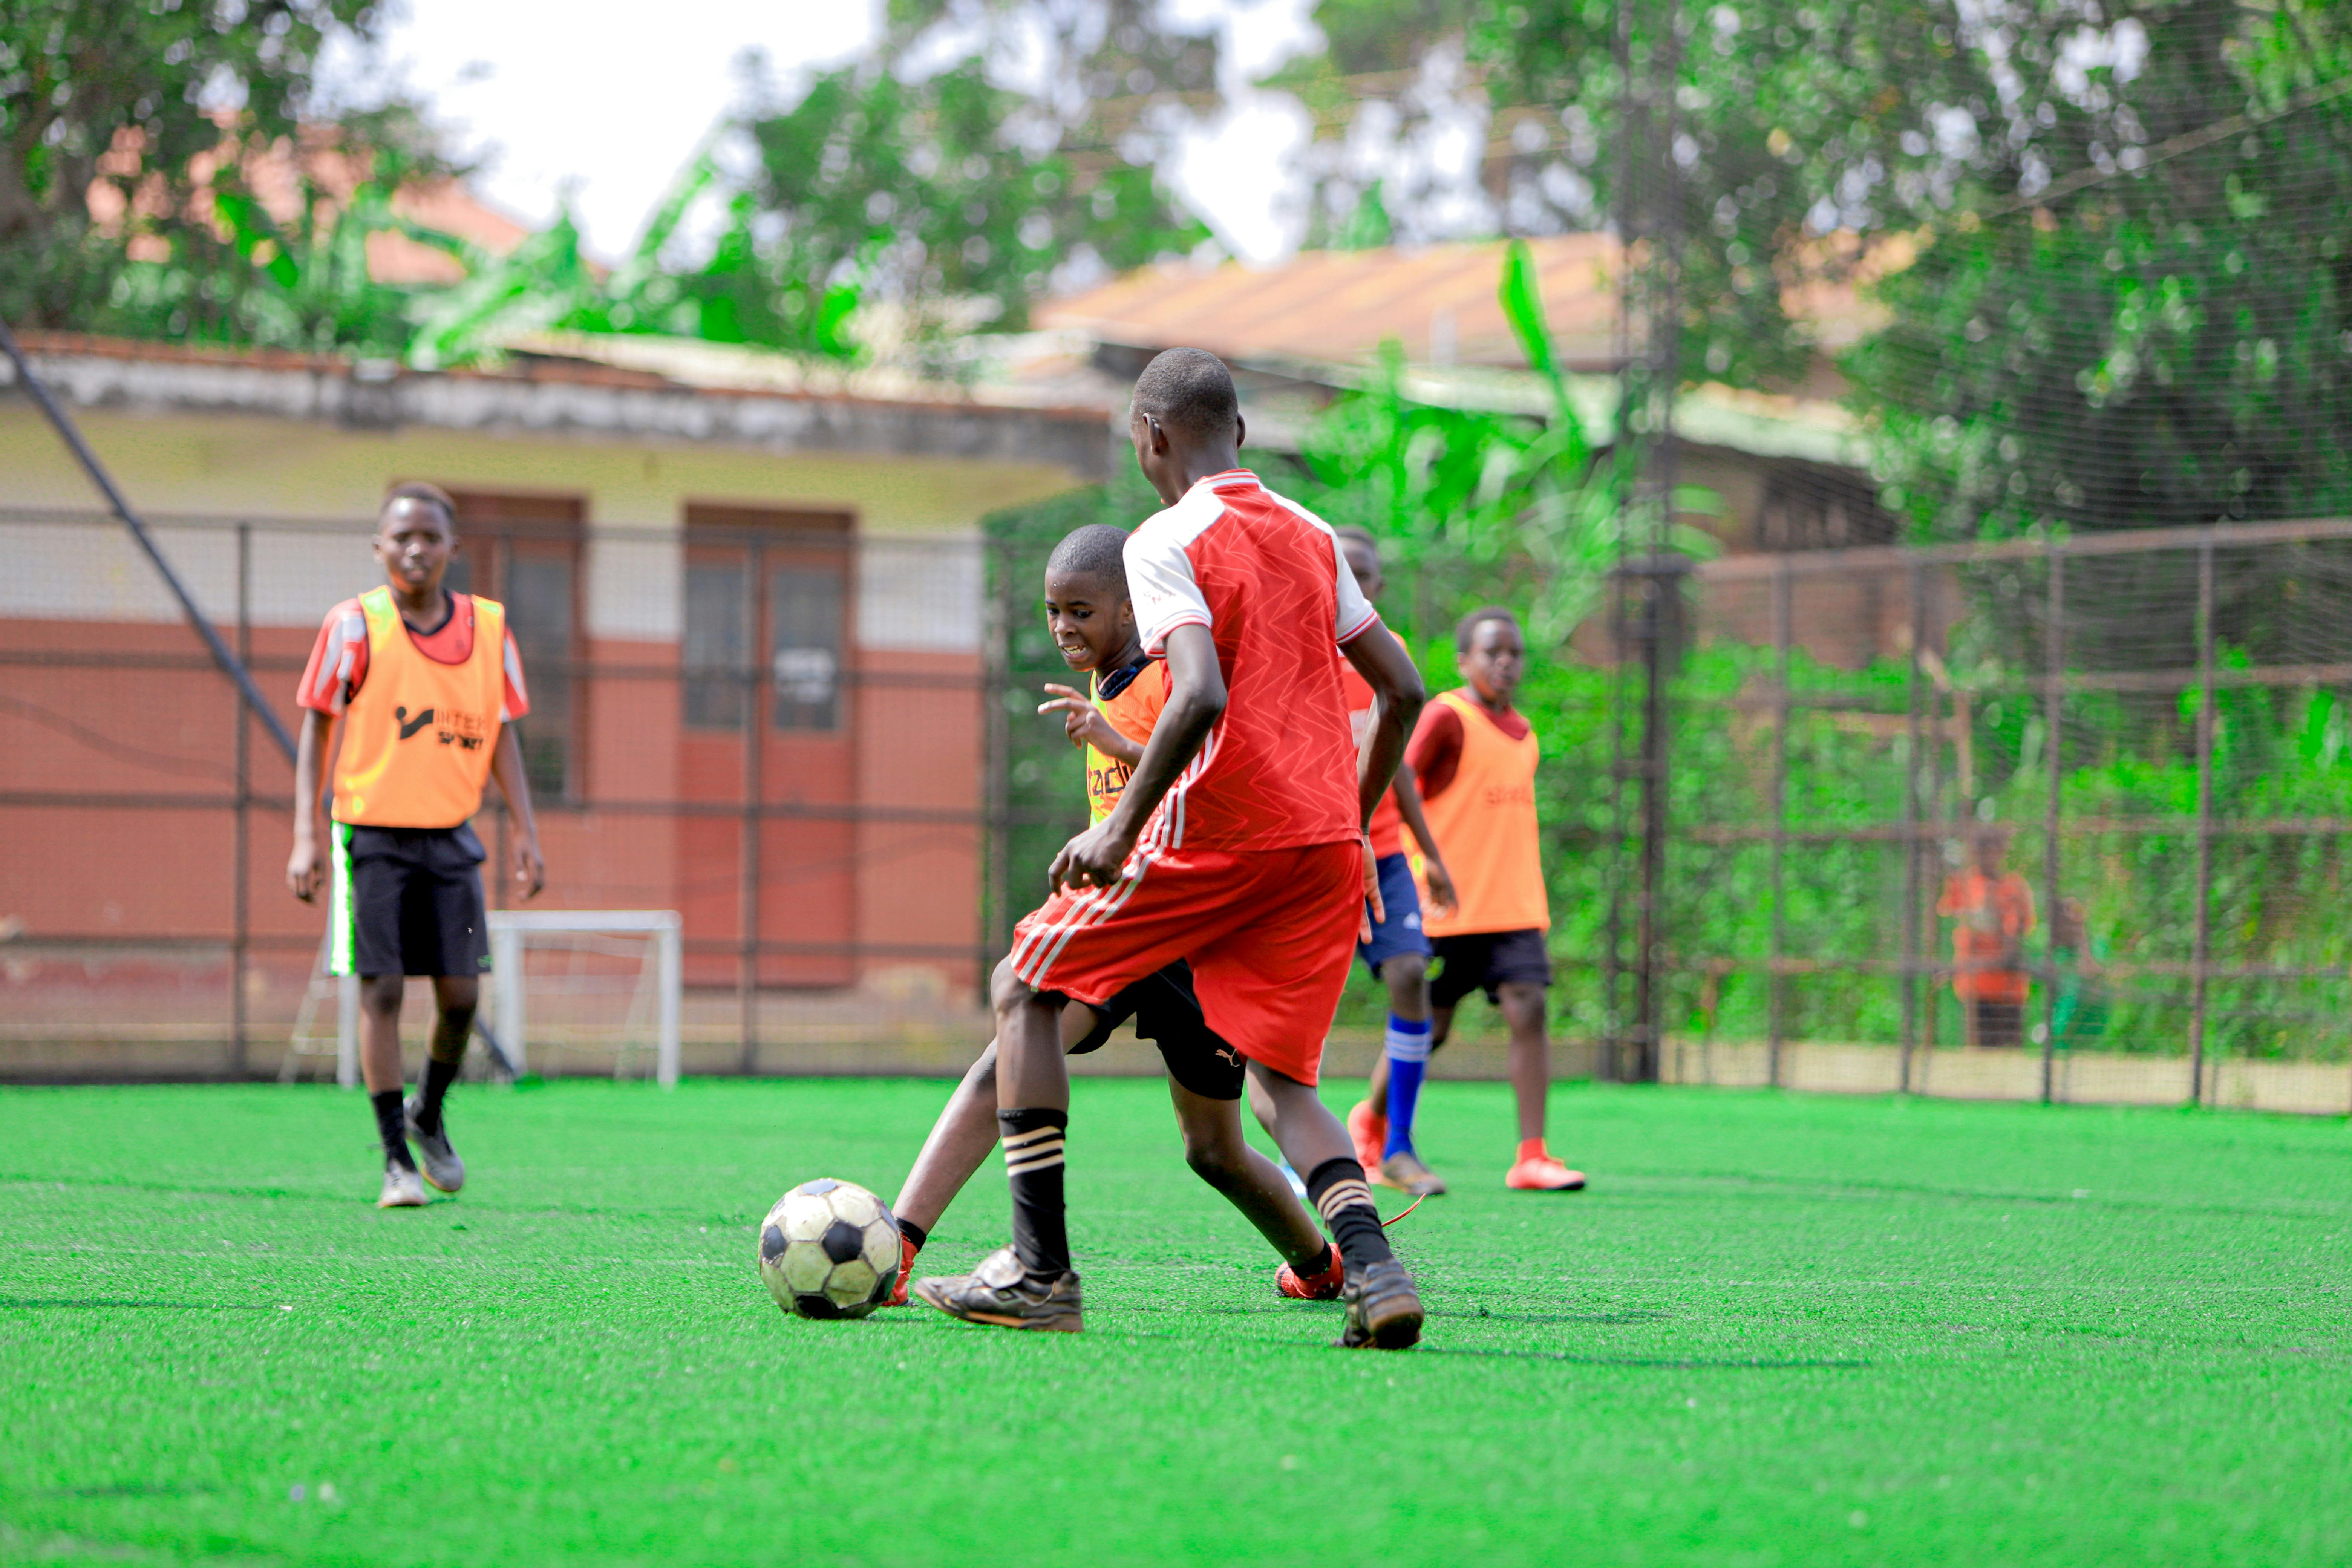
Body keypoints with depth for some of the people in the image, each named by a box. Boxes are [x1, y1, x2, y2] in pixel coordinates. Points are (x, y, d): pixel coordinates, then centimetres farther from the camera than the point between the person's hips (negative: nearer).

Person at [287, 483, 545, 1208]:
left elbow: (501, 735, 10)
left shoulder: (488, 628, 4)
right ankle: (397, 1160, 0)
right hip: (372, 830, -3)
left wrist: (526, 833, 3)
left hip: (449, 835, 3)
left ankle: (429, 1117, 29)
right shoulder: (354, 625, -6)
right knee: (382, 990, -7)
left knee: (460, 994, 1)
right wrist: (306, 836, -10)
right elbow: (316, 728, -3)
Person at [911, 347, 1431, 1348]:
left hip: (1215, 833, -6)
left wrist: (1119, 830, -14)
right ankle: (1370, 1266, -17)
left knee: (1025, 990, 11)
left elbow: (1202, 698, -21)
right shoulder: (1310, 537, 16)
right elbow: (1402, 690, 16)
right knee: (1277, 1080, 11)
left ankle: (1040, 1272, 5)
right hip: (1327, 842, 6)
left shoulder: (1166, 542, -6)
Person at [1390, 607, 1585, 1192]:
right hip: (1447, 906, -6)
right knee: (1428, 1028, 3)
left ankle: (1531, 1155, -12)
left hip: (1512, 906, 6)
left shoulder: (1523, 733, 15)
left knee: (1529, 1011, -10)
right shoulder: (1447, 716, -8)